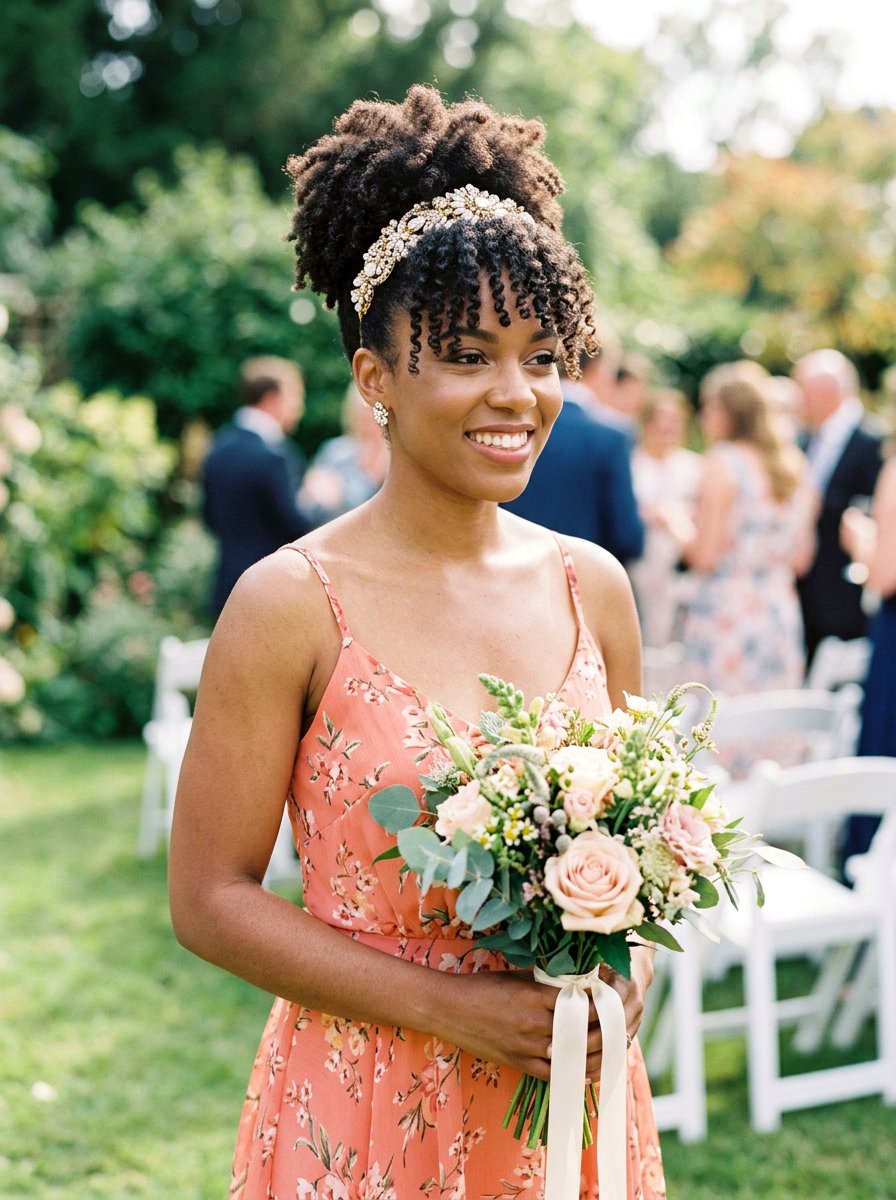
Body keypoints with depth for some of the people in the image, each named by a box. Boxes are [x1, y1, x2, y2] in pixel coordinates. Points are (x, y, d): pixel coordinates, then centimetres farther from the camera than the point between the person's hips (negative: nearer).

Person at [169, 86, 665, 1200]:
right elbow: (210, 897, -11)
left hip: (573, 1107, 4)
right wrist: (445, 1004, -16)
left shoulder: (592, 586, -1)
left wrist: (631, 964, -8)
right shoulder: (291, 604, -14)